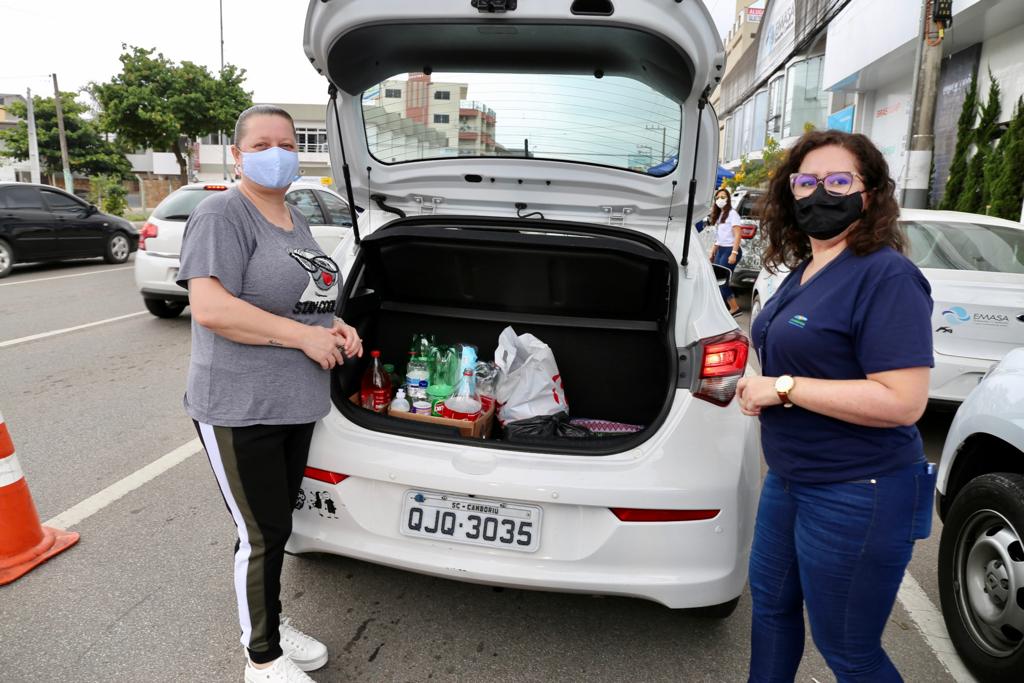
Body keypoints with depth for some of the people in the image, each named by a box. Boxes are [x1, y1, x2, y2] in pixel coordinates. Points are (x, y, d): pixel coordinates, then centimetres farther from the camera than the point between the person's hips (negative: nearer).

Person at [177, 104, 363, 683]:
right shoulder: (222, 214, -13)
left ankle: (270, 623, 40)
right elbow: (210, 308, -24)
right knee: (264, 535, 2)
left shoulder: (295, 218, 14)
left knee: (277, 525, 20)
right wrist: (306, 336, -21)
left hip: (297, 404, 8)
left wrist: (335, 327, 4)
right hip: (240, 411, -8)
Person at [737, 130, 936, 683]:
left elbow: (902, 401, -27)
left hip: (856, 496, -9)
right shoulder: (804, 270, 8)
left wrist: (783, 388, -23)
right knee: (771, 601, 25)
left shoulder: (886, 276, -19)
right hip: (789, 479, 9)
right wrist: (756, 390, 4)